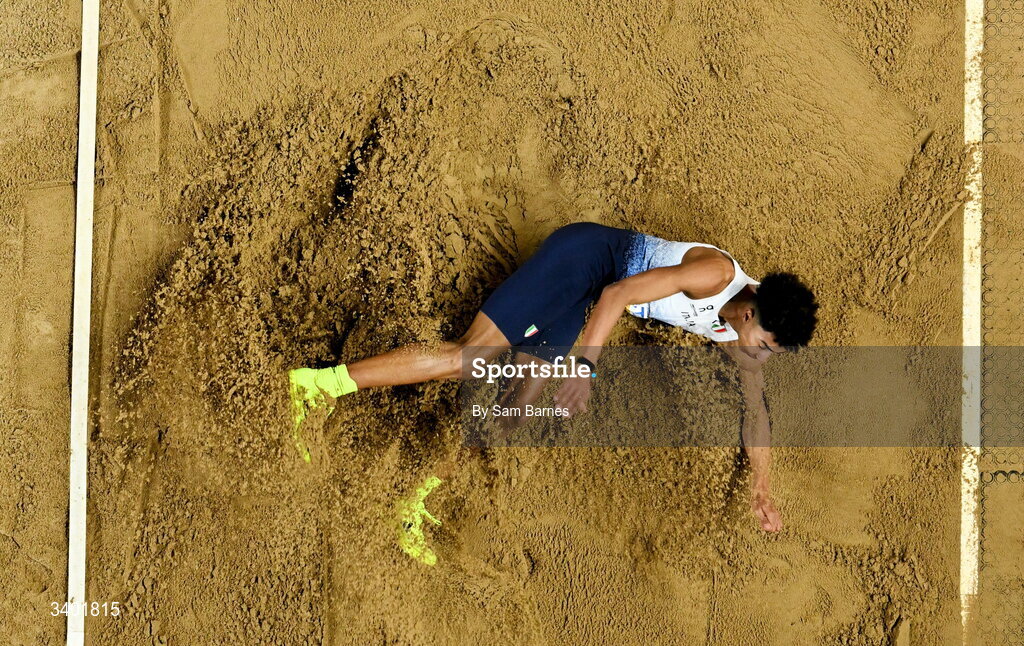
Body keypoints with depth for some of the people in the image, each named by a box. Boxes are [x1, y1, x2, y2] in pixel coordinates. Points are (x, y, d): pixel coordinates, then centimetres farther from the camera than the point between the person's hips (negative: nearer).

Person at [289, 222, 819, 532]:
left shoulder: (746, 333, 1)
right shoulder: (716, 274, -25)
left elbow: (755, 407, 14)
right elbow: (618, 294, -29)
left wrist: (760, 486, 9)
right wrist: (585, 366, -36)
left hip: (583, 299, 7)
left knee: (525, 399, -10)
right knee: (472, 352, -20)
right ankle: (321, 381, -21)